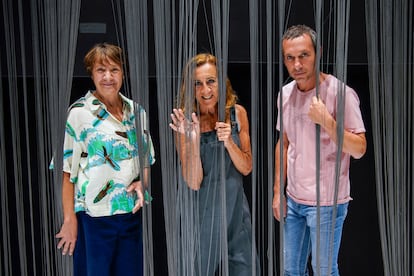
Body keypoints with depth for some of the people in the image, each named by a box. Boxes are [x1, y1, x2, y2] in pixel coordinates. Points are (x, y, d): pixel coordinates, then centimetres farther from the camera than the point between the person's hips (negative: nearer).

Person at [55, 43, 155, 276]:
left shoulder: (136, 111, 7)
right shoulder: (79, 113, -6)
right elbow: (67, 170, -7)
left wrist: (142, 182, -4)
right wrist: (70, 219, -10)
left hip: (131, 213, 4)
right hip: (93, 216, -4)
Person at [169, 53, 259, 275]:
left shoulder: (237, 113, -4)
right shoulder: (185, 122, -12)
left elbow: (246, 168, -1)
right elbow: (193, 183, -15)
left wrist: (229, 142, -19)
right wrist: (193, 140, -28)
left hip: (236, 208, 3)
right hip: (202, 213, -2)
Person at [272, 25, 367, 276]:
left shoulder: (341, 93, -15)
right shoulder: (286, 94, 3)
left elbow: (359, 149, -16)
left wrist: (325, 120, -28)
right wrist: (278, 191, 12)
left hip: (326, 203, -6)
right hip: (293, 199, 6)